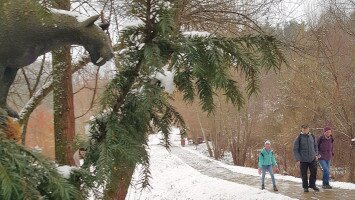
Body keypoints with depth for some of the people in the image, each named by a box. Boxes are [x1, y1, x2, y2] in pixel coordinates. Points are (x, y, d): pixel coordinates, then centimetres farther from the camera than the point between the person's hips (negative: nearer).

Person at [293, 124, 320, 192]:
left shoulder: (312, 136, 5)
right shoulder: (299, 138, -8)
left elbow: (315, 146, 18)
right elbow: (295, 149, -6)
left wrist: (316, 154, 8)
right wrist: (298, 159, -12)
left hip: (312, 159, 3)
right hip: (303, 160, -3)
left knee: (314, 172, 6)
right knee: (304, 174, 5)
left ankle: (312, 185, 26)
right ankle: (305, 187, 20)